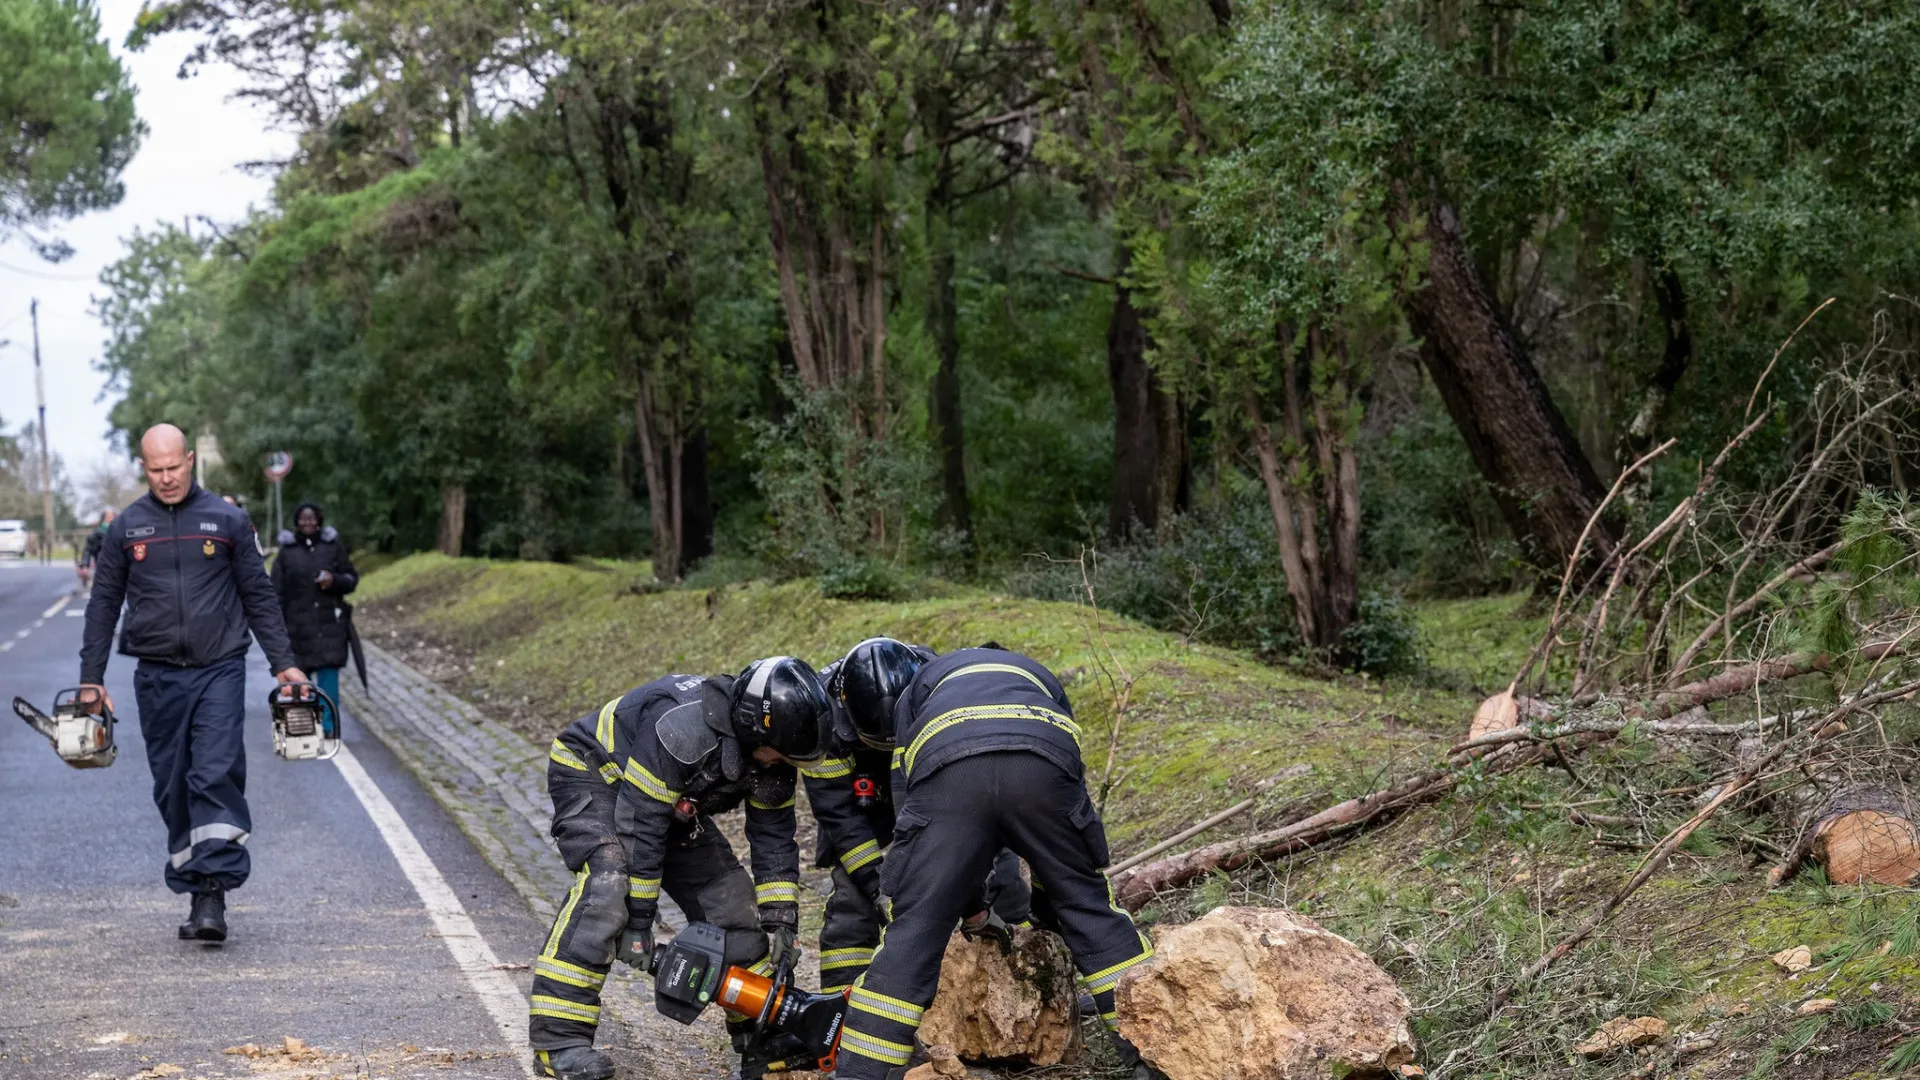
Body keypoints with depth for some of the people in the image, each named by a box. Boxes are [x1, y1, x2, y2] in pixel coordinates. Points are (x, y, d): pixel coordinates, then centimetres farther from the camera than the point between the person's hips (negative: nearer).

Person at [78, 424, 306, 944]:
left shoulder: (227, 521, 4)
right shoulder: (127, 527, 7)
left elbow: (258, 597, 8)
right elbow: (103, 604, 12)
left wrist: (284, 663, 2)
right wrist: (91, 677, 8)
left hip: (220, 672, -2)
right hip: (157, 679, 2)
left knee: (216, 776, -14)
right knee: (173, 789, 4)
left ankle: (213, 892, -17)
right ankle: (195, 897, 12)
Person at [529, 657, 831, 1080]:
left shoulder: (770, 754, -14)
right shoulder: (683, 728, -38)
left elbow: (774, 838, -3)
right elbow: (641, 827, -34)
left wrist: (782, 922, -6)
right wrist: (638, 923, -28)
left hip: (671, 801, 8)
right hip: (592, 772, -8)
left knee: (729, 895, -2)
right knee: (609, 883, -32)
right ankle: (557, 1038, -31)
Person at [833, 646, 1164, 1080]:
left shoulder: (921, 686, 42)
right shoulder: (1040, 679, 46)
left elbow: (906, 802, 34)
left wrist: (970, 908, 39)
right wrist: (1046, 909, 50)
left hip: (946, 770, -1)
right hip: (1043, 763, 1)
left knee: (914, 929, 5)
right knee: (1089, 908, 17)